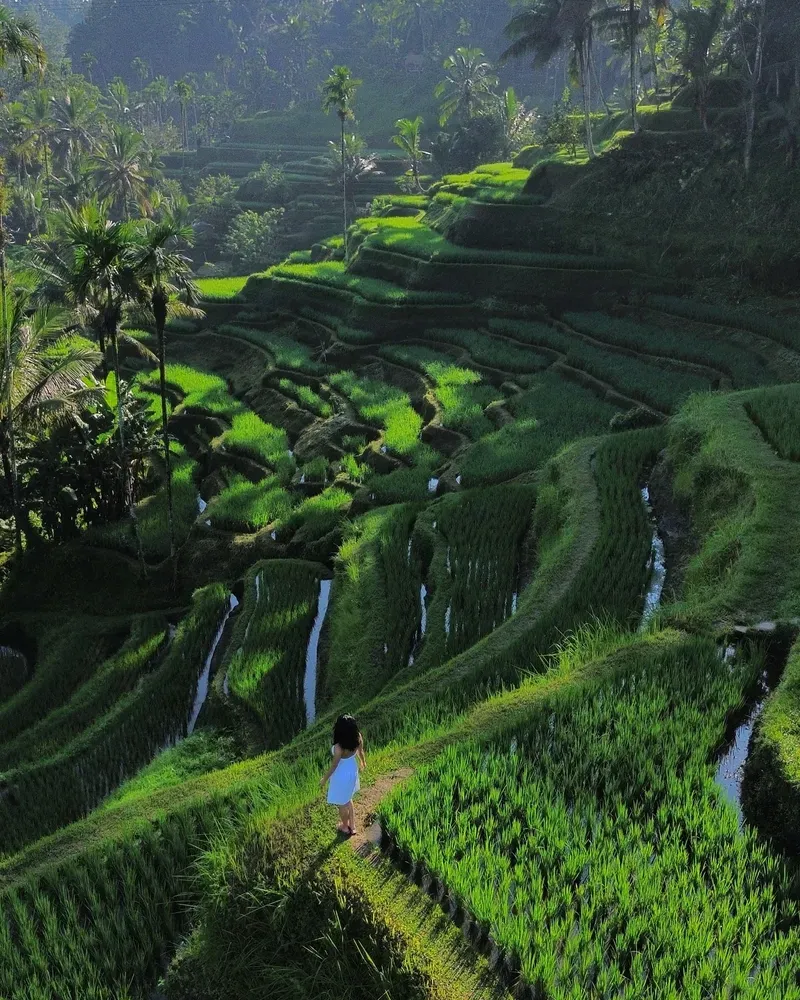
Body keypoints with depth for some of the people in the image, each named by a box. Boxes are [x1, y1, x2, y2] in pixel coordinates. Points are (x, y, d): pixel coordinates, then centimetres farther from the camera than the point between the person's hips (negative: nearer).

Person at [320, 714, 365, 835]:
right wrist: (363, 762, 21)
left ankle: (345, 827, 48)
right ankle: (352, 825, 48)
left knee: (342, 803, 23)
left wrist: (324, 779, -5)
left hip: (342, 776, -6)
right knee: (348, 799, 32)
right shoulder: (358, 737, -23)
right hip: (352, 771, 6)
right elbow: (360, 752, -2)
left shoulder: (339, 747, -39)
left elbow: (334, 766, -23)